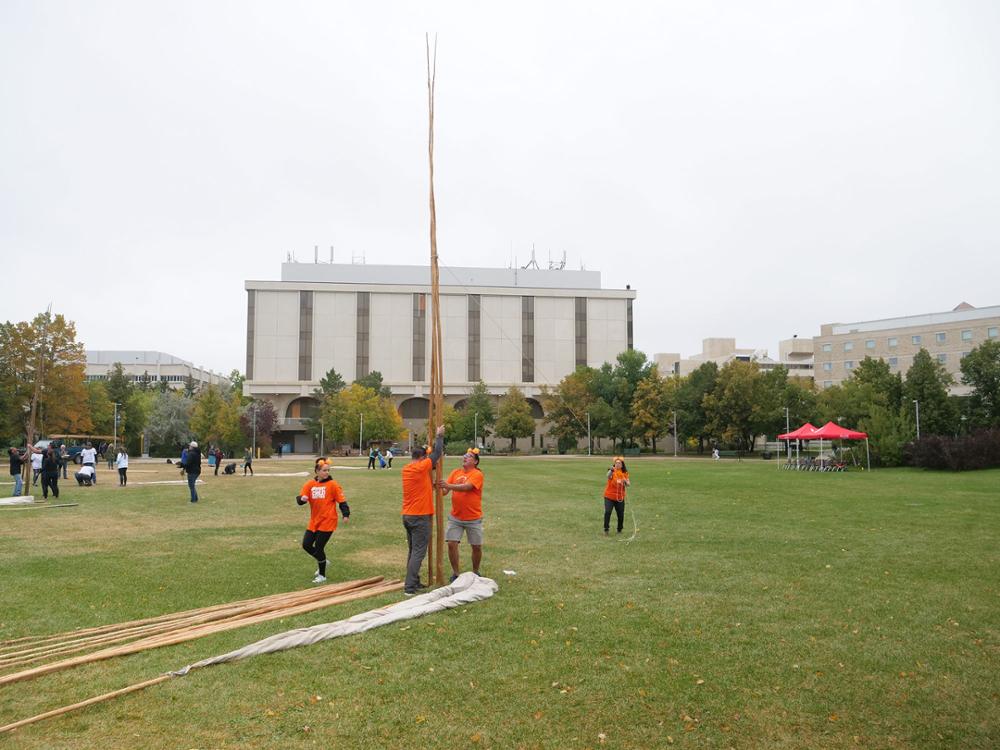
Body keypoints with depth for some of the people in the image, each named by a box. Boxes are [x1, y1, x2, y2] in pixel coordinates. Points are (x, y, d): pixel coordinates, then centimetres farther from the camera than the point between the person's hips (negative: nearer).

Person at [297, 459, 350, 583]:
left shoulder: (332, 485, -7)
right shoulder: (310, 484, 3)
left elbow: (342, 501, -7)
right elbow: (299, 499, -2)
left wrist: (346, 515, -18)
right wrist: (302, 499, -25)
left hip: (327, 522, -5)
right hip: (314, 522, 5)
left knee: (318, 548, -3)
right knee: (306, 545, 5)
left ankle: (322, 575, 15)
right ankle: (321, 561, 33)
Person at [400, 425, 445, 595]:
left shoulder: (406, 469, 8)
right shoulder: (421, 468, -14)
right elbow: (437, 454, -4)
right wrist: (439, 436, 10)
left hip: (407, 516, 8)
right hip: (420, 517, -8)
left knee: (412, 551, 15)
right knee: (418, 552, -6)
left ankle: (414, 582, 20)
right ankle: (410, 586, -9)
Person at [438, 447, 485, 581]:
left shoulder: (477, 474, -11)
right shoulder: (455, 472, 4)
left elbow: (466, 487, -28)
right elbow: (445, 491, -2)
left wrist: (448, 485, -39)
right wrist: (440, 488, -25)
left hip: (473, 518, -3)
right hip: (455, 517, 3)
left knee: (477, 547, 6)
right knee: (451, 543, -5)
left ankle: (475, 572, 29)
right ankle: (455, 573, 11)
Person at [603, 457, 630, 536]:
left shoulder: (625, 473, 2)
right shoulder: (612, 471, -11)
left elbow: (628, 485, 1)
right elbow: (608, 476, -34)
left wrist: (625, 481, -23)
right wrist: (611, 470, -57)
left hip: (620, 498, 3)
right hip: (609, 496, -3)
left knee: (621, 514, 7)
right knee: (607, 512, -17)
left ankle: (619, 530, 28)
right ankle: (606, 530, -4)